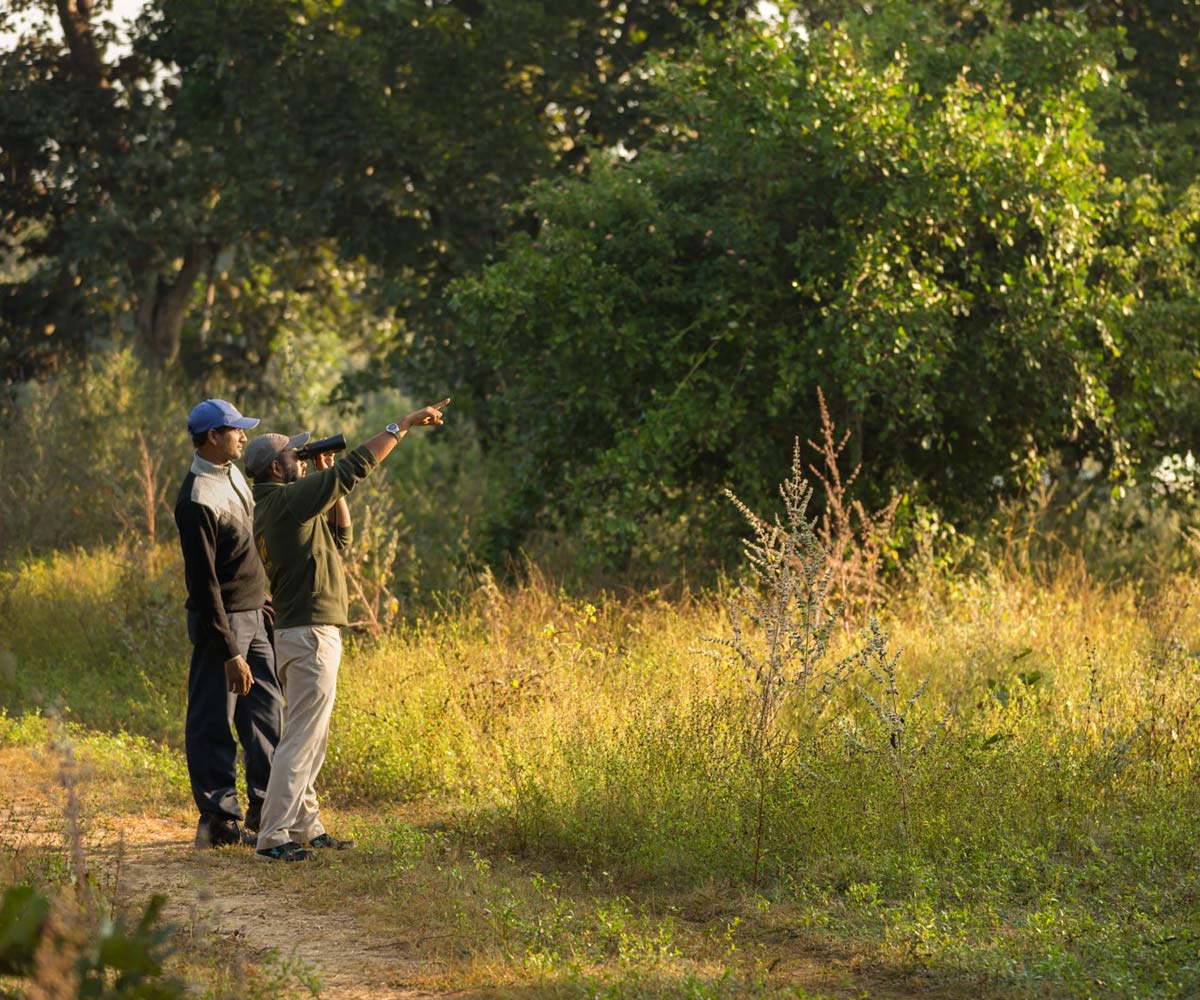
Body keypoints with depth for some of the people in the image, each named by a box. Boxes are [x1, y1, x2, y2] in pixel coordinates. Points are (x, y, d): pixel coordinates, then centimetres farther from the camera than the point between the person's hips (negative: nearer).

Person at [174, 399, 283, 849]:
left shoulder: (232, 474, 9)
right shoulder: (198, 499, -20)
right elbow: (203, 581, -21)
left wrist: (263, 604, 20)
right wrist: (230, 651, -21)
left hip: (253, 616, 9)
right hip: (222, 620, -9)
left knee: (266, 713, 11)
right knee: (214, 725, -1)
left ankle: (265, 811, 18)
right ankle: (218, 821, 4)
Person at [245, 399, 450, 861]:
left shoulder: (271, 509, 15)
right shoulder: (288, 500, -14)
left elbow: (340, 537, 21)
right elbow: (356, 466, -15)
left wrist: (330, 482, 12)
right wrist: (404, 425, -8)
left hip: (297, 632, 10)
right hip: (310, 635, -10)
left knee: (311, 737, 16)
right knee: (301, 739, -9)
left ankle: (305, 827, 21)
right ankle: (274, 836, -10)